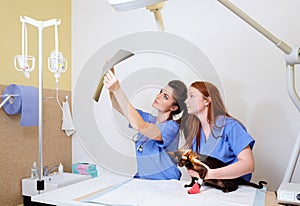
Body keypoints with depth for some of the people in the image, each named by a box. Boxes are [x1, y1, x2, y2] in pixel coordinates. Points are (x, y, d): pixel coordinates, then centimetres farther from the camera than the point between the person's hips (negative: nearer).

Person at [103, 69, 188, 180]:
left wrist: (117, 90, -34)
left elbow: (139, 126, -31)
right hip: (141, 181, 5)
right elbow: (117, 105, 1)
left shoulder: (171, 127, -16)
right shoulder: (148, 119, 4)